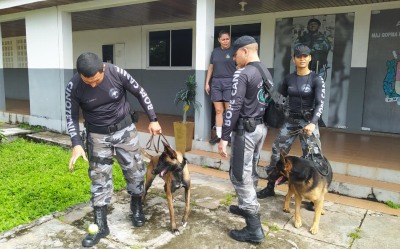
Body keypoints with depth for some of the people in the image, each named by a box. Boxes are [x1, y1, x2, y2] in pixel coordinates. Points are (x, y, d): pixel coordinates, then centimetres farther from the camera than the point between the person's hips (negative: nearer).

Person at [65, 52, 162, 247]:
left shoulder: (116, 73, -20)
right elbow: (72, 117, -6)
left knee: (135, 171, 7)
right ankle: (100, 226, 15)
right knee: (99, 178, 2)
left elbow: (140, 93, -5)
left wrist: (153, 119, -3)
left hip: (124, 129, 0)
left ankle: (137, 208, 34)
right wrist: (76, 144, -18)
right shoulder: (73, 87, -19)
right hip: (97, 136, 0)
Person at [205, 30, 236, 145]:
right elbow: (211, 67, 16)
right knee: (218, 110, 5)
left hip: (229, 83, -4)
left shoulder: (234, 51, 1)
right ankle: (218, 135, 11)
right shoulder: (215, 51, 12)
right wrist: (207, 83, 11)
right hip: (216, 83, 4)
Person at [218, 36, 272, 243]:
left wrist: (224, 137, -19)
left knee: (240, 176, -3)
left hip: (245, 129, -9)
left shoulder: (242, 74, -15)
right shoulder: (267, 73, 13)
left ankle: (254, 228, 2)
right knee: (250, 171, 21)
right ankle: (245, 206, 39)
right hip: (261, 127, 9)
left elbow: (234, 107, -21)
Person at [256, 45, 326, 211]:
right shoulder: (289, 79, 4)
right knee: (277, 152, 5)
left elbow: (320, 104, -16)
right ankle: (270, 188, 20)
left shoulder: (316, 80, -7)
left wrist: (313, 123, -31)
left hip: (308, 121, -4)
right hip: (290, 121, 4)